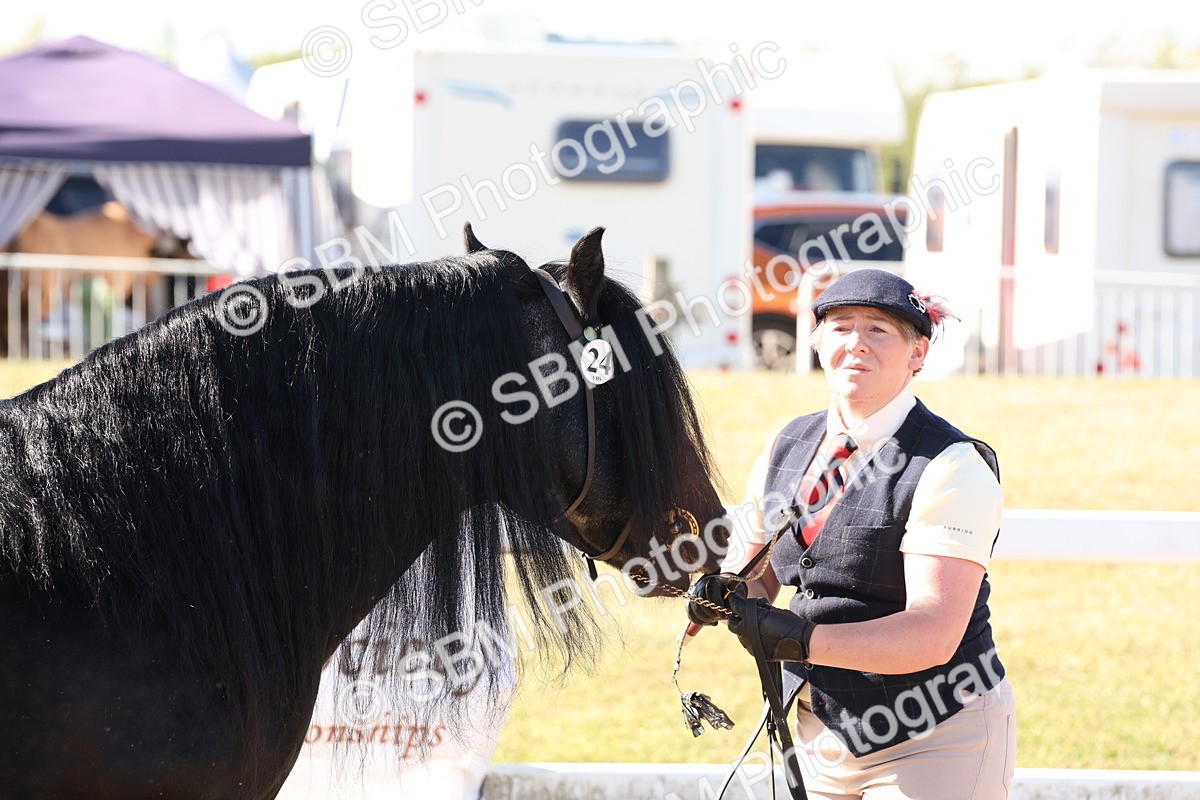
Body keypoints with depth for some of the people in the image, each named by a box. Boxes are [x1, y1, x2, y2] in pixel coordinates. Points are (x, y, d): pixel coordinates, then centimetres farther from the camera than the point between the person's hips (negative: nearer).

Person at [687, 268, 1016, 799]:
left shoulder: (952, 467, -16)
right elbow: (758, 574, 16)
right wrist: (725, 593, -8)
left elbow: (932, 635, -24)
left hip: (937, 741, -6)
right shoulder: (788, 448, 6)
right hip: (821, 731, 6)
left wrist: (801, 640, -34)